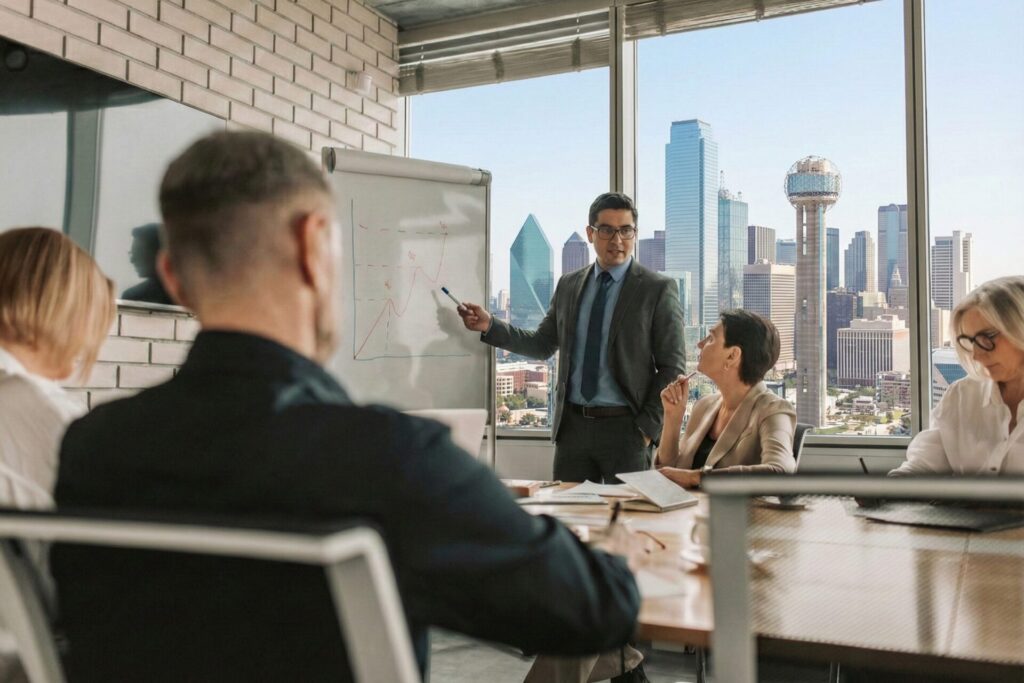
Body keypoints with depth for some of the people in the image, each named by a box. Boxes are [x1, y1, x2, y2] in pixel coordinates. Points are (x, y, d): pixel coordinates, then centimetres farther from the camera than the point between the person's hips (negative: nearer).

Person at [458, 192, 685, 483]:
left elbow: (672, 367, -4)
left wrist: (648, 427, -10)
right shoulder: (569, 285, 10)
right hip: (572, 425, 4)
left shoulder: (659, 289, -3)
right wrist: (490, 326, 2)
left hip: (625, 427, -3)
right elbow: (543, 345, 14)